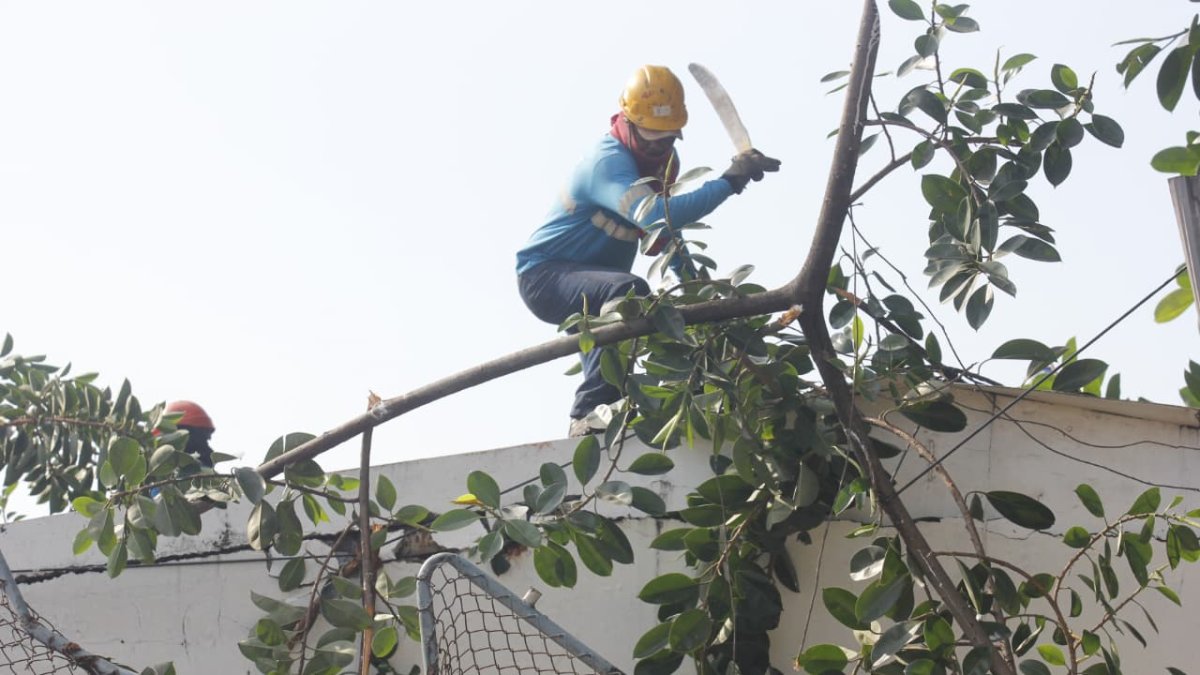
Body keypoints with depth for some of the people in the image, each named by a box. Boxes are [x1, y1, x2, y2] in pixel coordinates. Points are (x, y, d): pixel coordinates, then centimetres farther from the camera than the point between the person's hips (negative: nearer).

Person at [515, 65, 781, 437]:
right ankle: (591, 412, -35)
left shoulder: (661, 158, 3)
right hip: (545, 277, -10)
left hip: (587, 280, 10)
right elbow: (656, 216, -45)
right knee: (628, 291, -35)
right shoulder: (608, 163, -27)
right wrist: (729, 181, -47)